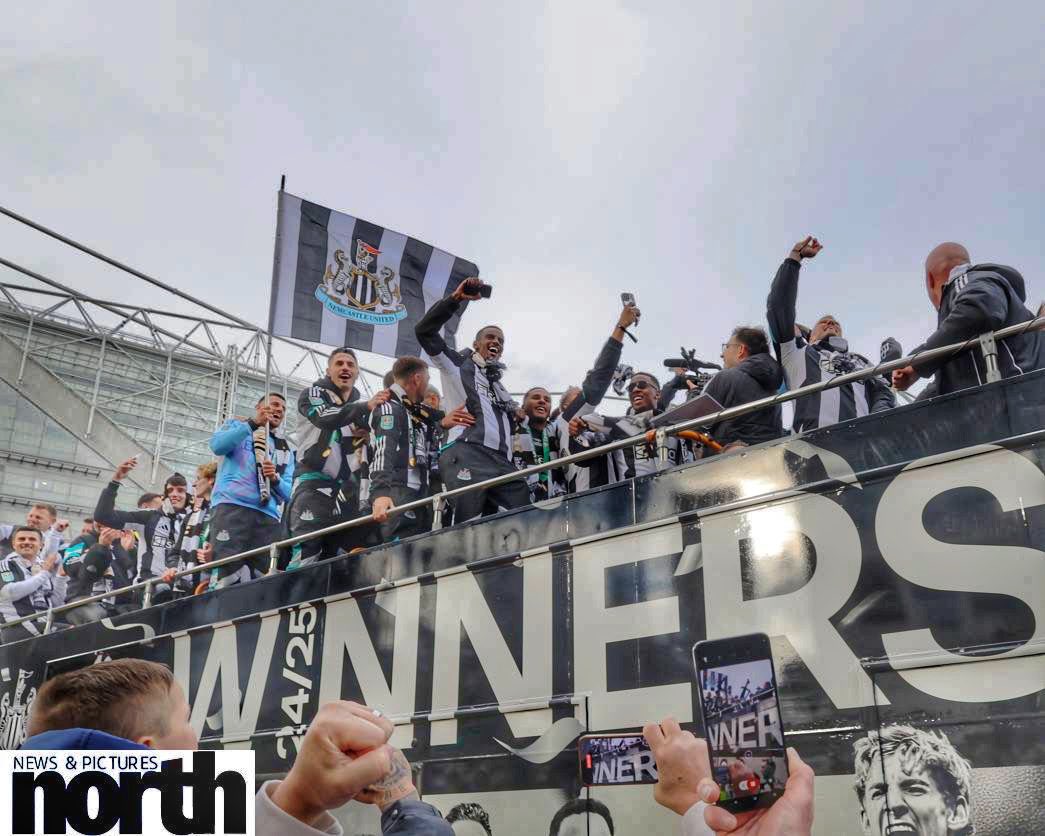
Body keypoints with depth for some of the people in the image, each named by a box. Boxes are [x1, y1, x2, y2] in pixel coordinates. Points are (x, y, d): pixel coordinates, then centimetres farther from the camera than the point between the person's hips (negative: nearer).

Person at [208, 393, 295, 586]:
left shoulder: (286, 450, 27)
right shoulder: (237, 424, 20)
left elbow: (288, 494, 17)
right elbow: (217, 446, -3)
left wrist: (275, 479, -4)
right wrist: (253, 424, -5)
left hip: (267, 515, 4)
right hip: (231, 506, -4)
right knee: (226, 575, -21)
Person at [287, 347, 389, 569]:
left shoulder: (360, 406, 23)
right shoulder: (313, 393, 5)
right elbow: (325, 418, -18)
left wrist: (368, 437, 2)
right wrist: (367, 406, -29)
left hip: (347, 488, 6)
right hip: (314, 483, -6)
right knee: (306, 557, -17)